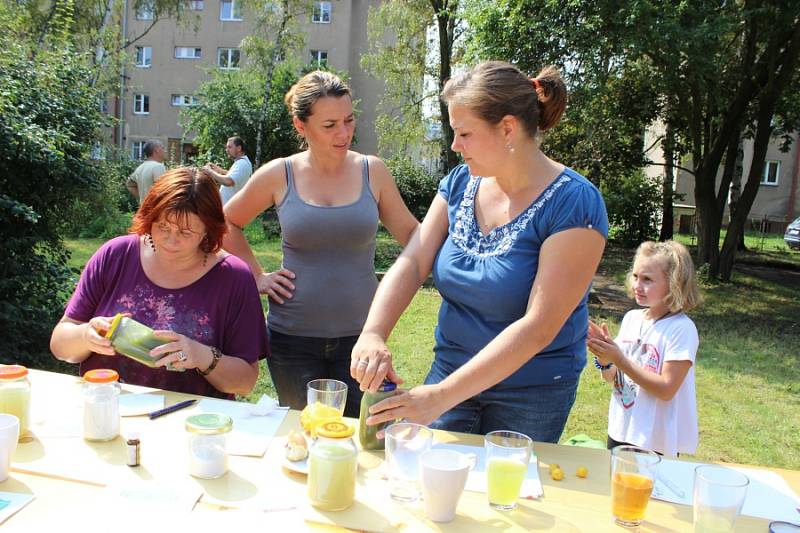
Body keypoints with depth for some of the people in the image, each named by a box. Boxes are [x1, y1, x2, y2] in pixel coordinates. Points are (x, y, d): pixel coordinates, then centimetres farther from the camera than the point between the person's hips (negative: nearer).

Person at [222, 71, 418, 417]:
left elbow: (411, 234, 6)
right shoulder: (279, 174, -2)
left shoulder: (372, 171, -1)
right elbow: (226, 223, 12)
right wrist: (257, 276, 4)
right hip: (293, 337, 0)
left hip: (359, 335, 1)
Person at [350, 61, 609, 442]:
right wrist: (373, 334, -25)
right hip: (450, 367, 5)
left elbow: (539, 327, -25)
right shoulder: (460, 182, -1)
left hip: (531, 393, -4)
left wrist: (444, 395, -29)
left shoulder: (573, 204, -20)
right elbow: (411, 264, -7)